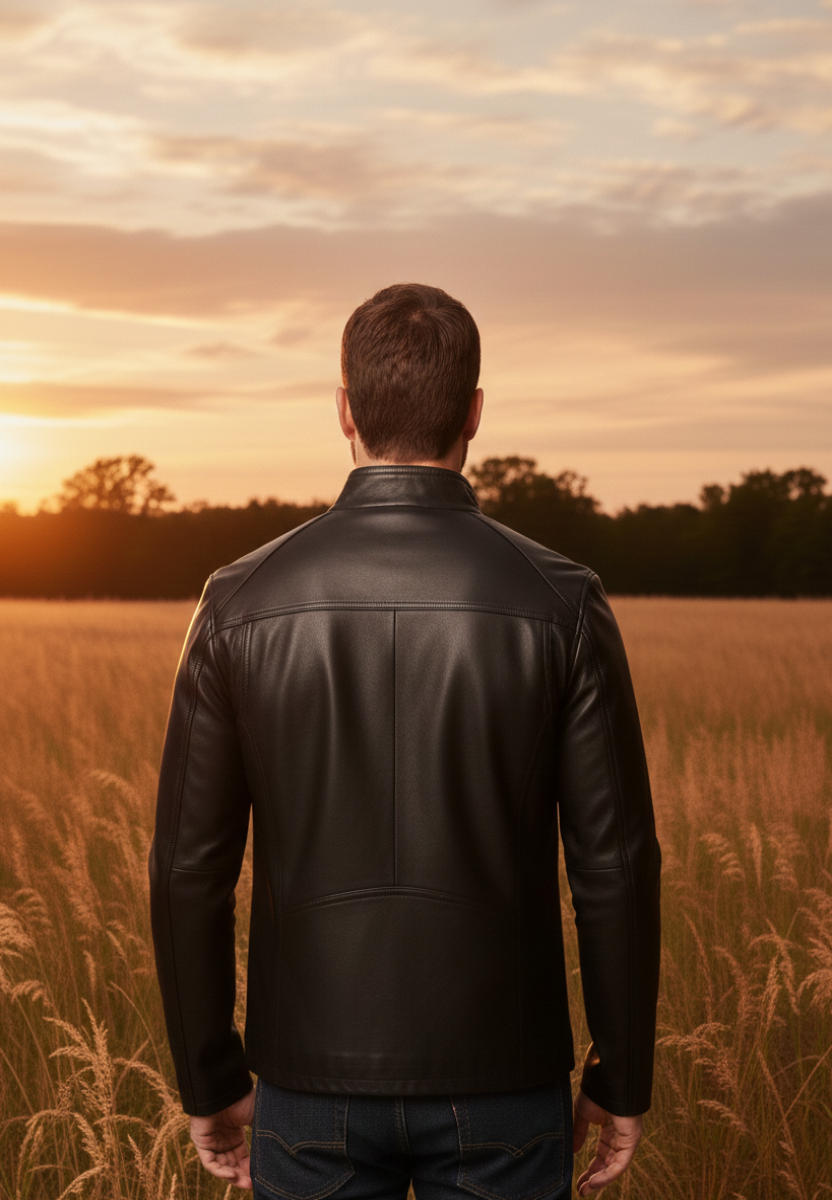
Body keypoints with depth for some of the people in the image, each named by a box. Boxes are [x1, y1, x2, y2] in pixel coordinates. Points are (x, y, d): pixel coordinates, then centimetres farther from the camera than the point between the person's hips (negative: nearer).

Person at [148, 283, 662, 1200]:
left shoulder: (242, 601, -7)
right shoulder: (561, 603, -10)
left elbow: (190, 865, -5)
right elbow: (614, 863, -8)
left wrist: (209, 1082, 8)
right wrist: (623, 1082, 5)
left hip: (318, 1073, 1)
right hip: (498, 1080, 0)